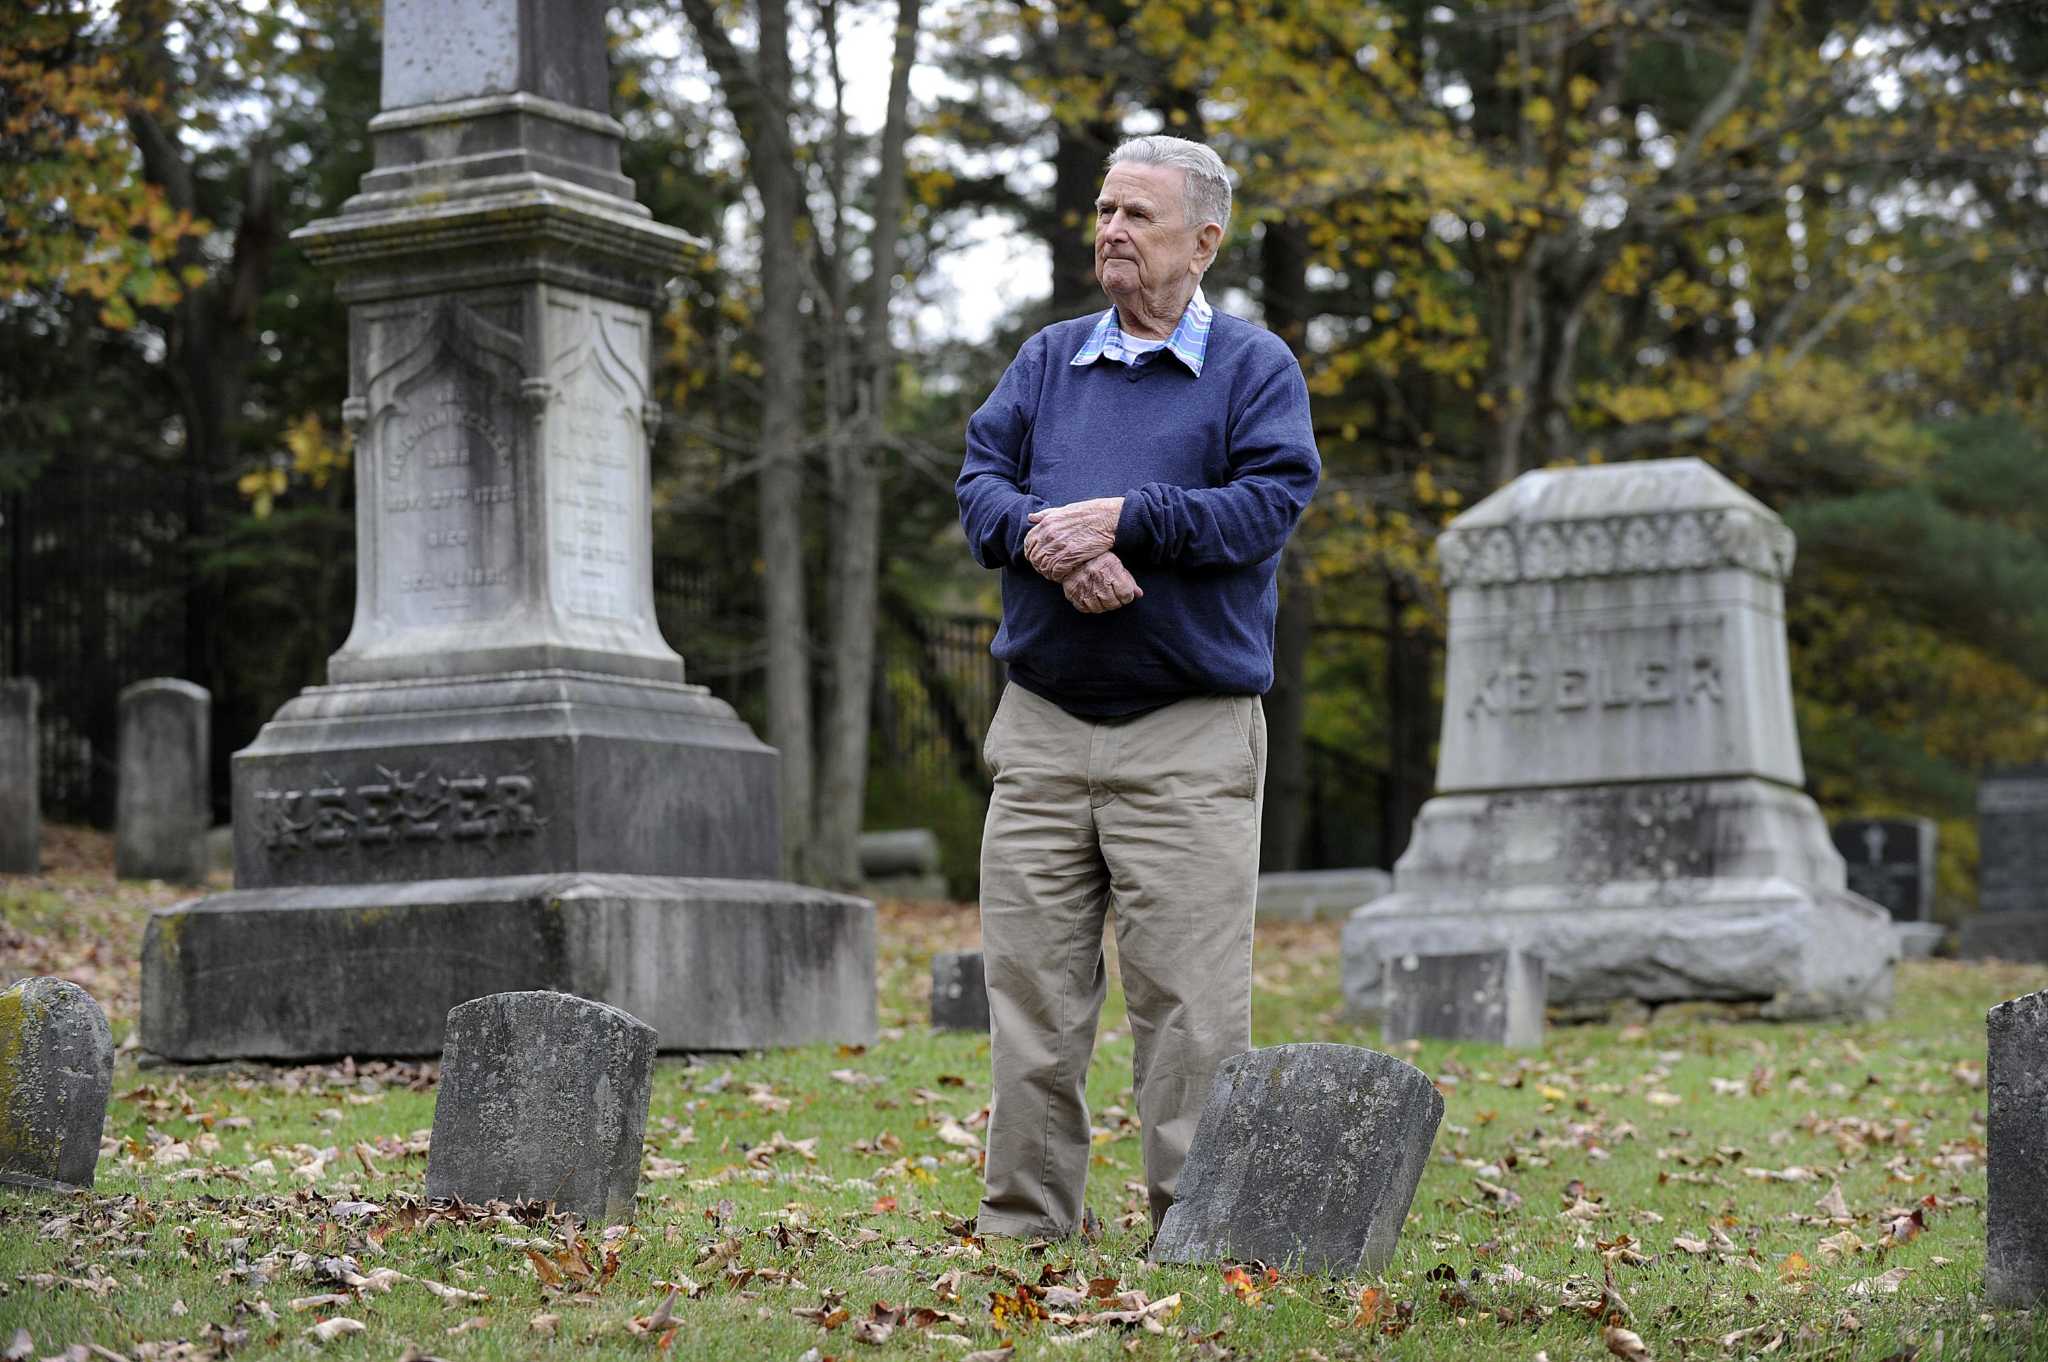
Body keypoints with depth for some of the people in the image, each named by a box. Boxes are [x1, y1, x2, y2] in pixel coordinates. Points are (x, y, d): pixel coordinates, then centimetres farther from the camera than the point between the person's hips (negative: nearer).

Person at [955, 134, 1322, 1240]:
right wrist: (1046, 540, -15)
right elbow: (981, 480, 6)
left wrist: (1124, 517, -17)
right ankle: (1026, 1221, 13)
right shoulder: (1047, 361, 17)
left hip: (1189, 739, -4)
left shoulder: (1254, 368, 5)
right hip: (1041, 727, 4)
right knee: (1029, 982, 5)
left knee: (1188, 993, -4)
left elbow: (1268, 506, -9)